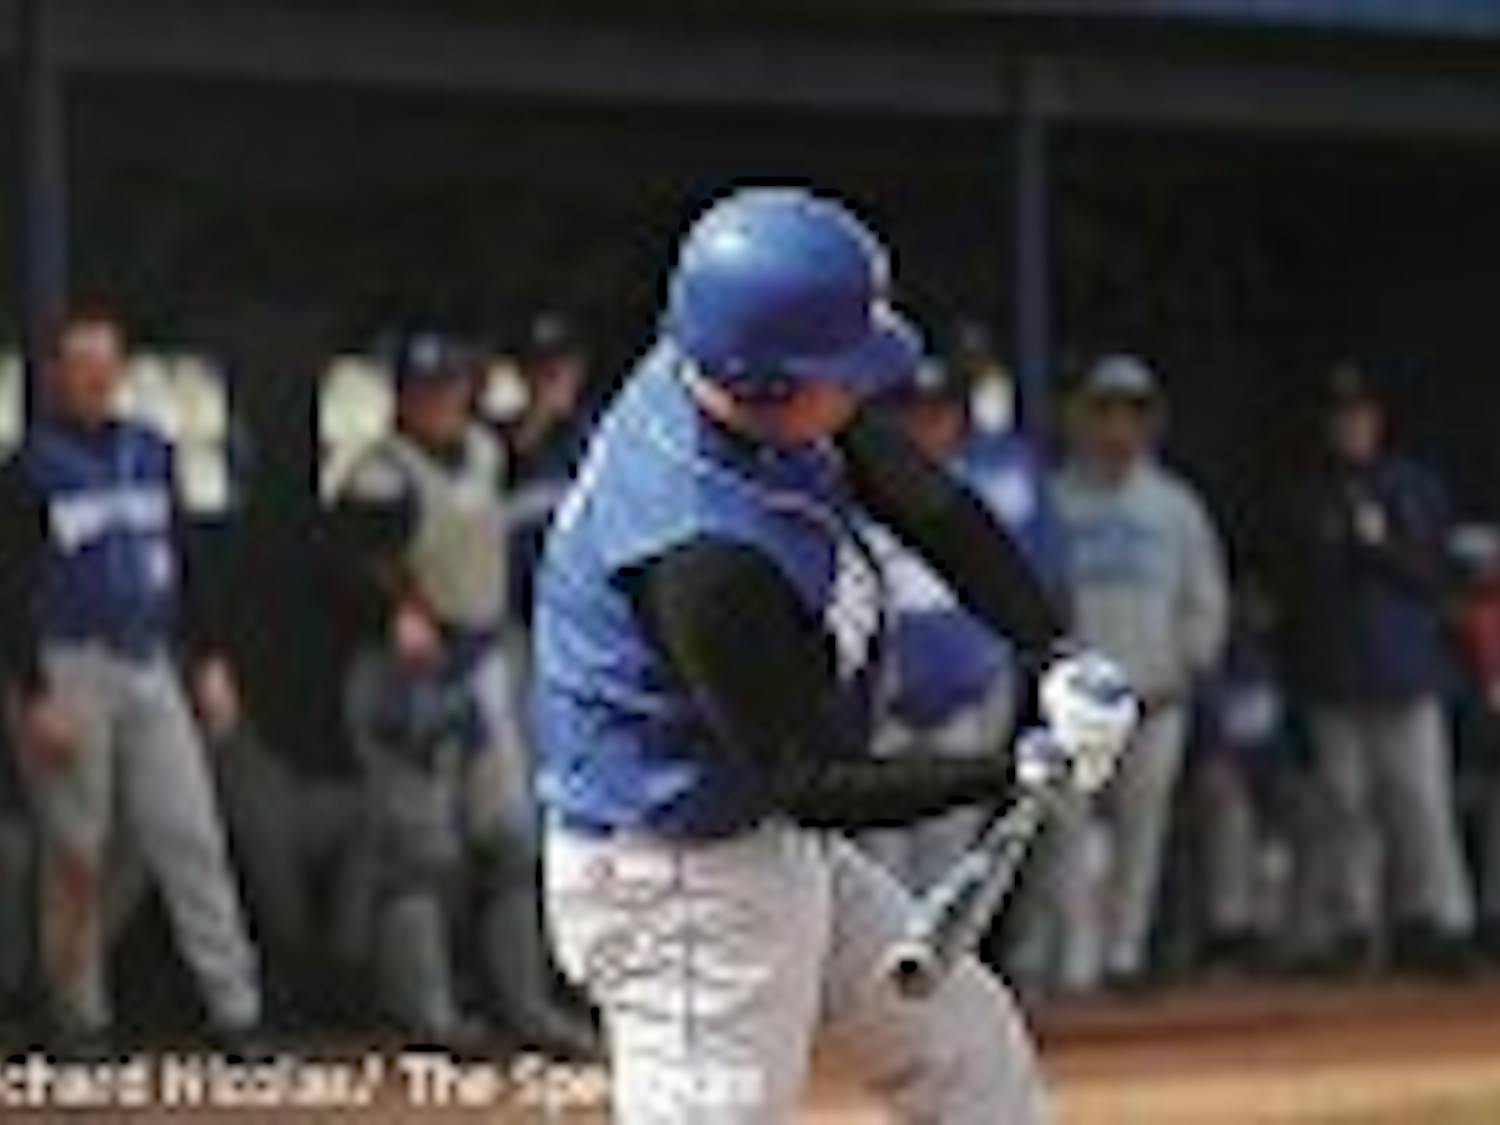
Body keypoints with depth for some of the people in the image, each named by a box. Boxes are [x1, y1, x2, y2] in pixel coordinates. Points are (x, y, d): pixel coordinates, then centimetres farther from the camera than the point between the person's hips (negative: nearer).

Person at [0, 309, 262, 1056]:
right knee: (77, 855, -1)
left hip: (149, 668, 5)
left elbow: (183, 565, 20)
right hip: (70, 670, -5)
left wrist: (208, 659, 14)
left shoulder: (150, 454, 13)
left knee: (191, 838, -1)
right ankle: (80, 1018, 8)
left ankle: (235, 1009, -3)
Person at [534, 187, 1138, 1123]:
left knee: (967, 1047, 19)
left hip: (777, 846, 10)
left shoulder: (724, 375, -8)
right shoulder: (703, 556, -34)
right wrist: (1015, 776, -24)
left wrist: (1060, 657, -10)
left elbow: (931, 506, 1)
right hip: (676, 883, -10)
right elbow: (813, 789, -26)